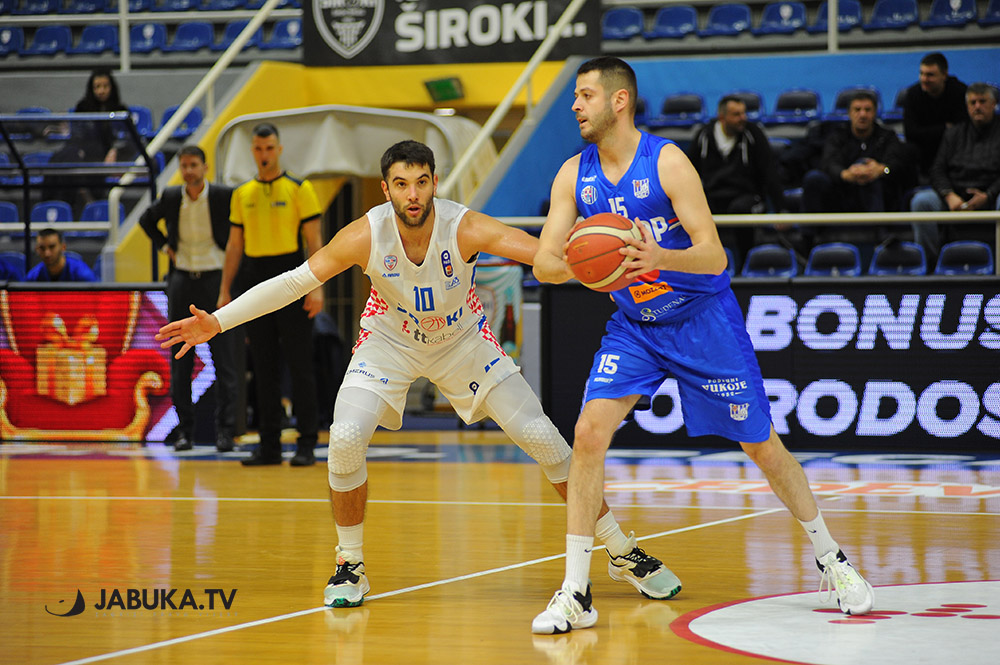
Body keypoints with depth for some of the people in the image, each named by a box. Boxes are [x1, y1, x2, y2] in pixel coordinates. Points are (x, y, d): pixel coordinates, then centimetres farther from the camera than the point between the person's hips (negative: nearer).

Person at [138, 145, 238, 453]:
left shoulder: (224, 196, -7)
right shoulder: (171, 198, 3)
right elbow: (147, 220, 22)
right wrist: (165, 246, 8)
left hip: (215, 278, -3)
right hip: (181, 280, 3)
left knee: (223, 359, -4)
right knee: (180, 361, 4)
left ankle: (225, 429, 0)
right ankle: (184, 429, 10)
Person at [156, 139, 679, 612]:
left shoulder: (465, 227, -30)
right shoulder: (366, 235, -26)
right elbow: (295, 281, -17)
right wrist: (218, 322, -21)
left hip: (463, 338, 0)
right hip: (389, 342, 0)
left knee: (542, 437, -5)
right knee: (346, 439, -22)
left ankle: (624, 553, 11)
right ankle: (350, 567, 1)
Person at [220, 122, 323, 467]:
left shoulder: (299, 189, -1)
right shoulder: (242, 194, 11)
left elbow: (314, 241, -4)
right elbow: (235, 246, 15)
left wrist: (317, 287, -14)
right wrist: (225, 290, 8)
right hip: (256, 284, 4)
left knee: (300, 365, -3)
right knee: (264, 367, 6)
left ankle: (306, 444, 1)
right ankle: (269, 444, 10)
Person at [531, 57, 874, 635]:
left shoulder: (667, 162, -20)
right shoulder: (575, 175, -5)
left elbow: (714, 258, -24)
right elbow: (543, 263, -7)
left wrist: (659, 257, -43)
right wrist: (570, 265, -30)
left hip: (704, 320, -4)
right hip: (635, 326, 4)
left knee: (761, 445, 4)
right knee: (589, 434, -15)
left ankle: (831, 558, 25)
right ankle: (575, 593, -9)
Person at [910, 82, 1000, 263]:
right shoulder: (954, 133, 21)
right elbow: (937, 170, 12)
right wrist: (949, 196, -9)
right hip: (956, 194, 3)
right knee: (921, 200, -24)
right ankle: (929, 260, -22)